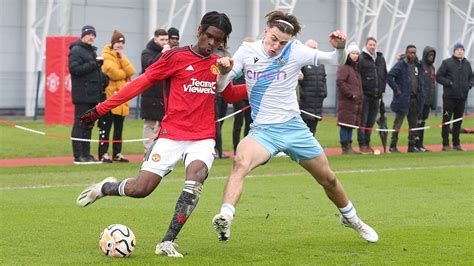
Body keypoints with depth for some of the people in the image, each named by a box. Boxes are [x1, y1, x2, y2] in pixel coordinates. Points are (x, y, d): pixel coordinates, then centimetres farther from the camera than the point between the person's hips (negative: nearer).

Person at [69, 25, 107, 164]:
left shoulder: (91, 51, 22)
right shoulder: (76, 51, -6)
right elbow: (74, 69, -18)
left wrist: (103, 78, 10)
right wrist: (94, 64, -17)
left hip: (93, 94, 9)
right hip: (82, 95, -9)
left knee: (88, 125, 10)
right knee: (80, 125, -7)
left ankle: (86, 154, 15)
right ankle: (78, 156, -7)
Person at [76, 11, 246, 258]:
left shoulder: (218, 65, 11)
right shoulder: (176, 57, -3)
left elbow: (231, 95, 28)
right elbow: (140, 83, -3)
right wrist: (101, 109, -5)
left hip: (202, 139, 3)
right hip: (171, 135, -3)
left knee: (195, 176, -28)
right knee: (139, 189, -9)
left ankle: (167, 243, -22)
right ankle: (105, 187, 27)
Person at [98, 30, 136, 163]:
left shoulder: (122, 56, 18)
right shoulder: (107, 56, -6)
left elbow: (131, 72, 3)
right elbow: (115, 73, -20)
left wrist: (123, 58, -4)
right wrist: (125, 73, -2)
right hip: (110, 96, -8)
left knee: (119, 127, 10)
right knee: (106, 126, -6)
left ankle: (117, 153, 15)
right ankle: (103, 153, -5)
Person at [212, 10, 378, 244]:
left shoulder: (296, 51, -9)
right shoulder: (247, 51, -7)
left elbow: (336, 61, -3)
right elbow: (221, 86, -7)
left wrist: (340, 48, -26)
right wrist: (223, 72, -30)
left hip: (294, 127, 1)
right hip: (263, 130, -1)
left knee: (328, 179, 13)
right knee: (241, 161, -34)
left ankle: (350, 217, 41)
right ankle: (225, 218, -43)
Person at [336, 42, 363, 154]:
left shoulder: (355, 68, 22)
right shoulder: (343, 67, -8)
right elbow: (340, 82, -20)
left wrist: (360, 98, 17)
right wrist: (351, 94, -19)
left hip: (356, 102, 9)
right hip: (346, 102, -9)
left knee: (351, 125, 10)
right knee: (345, 125, -7)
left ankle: (349, 147, 14)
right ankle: (345, 148, -6)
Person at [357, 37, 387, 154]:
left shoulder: (380, 58, 12)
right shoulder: (361, 59, -7)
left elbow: (384, 75, 20)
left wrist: (382, 90, 13)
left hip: (376, 95, 6)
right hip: (365, 95, -6)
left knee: (371, 121, 11)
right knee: (363, 121, -3)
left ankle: (367, 143, 19)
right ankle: (362, 145, 0)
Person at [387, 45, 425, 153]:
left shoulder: (418, 65, 13)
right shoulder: (400, 65, -8)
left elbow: (421, 82, 23)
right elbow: (389, 76, -16)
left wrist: (421, 94, 12)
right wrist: (396, 89, -16)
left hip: (415, 99, 7)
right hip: (403, 99, -7)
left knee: (413, 123, 10)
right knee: (398, 123, -5)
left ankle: (412, 146, 17)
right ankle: (393, 146, -1)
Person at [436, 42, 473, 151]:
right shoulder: (447, 63, -1)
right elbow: (438, 76, -4)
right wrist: (449, 83, -14)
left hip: (462, 97, 5)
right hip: (449, 96, -5)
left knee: (458, 121, 9)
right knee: (446, 120, -4)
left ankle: (456, 143, 17)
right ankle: (446, 144, -1)